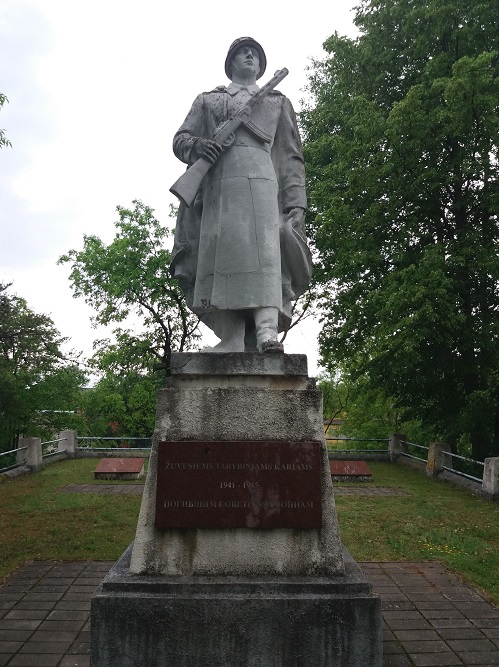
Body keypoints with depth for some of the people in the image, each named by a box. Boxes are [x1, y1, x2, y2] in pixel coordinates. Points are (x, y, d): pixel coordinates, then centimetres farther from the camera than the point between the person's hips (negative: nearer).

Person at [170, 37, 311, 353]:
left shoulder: (278, 102, 29)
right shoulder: (207, 100, 31)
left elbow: (292, 157, 19)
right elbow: (180, 139, 20)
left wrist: (296, 204, 4)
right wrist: (195, 146, -6)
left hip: (260, 176, -1)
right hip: (216, 182, 1)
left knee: (263, 244, -22)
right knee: (220, 249, -14)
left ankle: (267, 329, -36)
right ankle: (231, 341, -19)